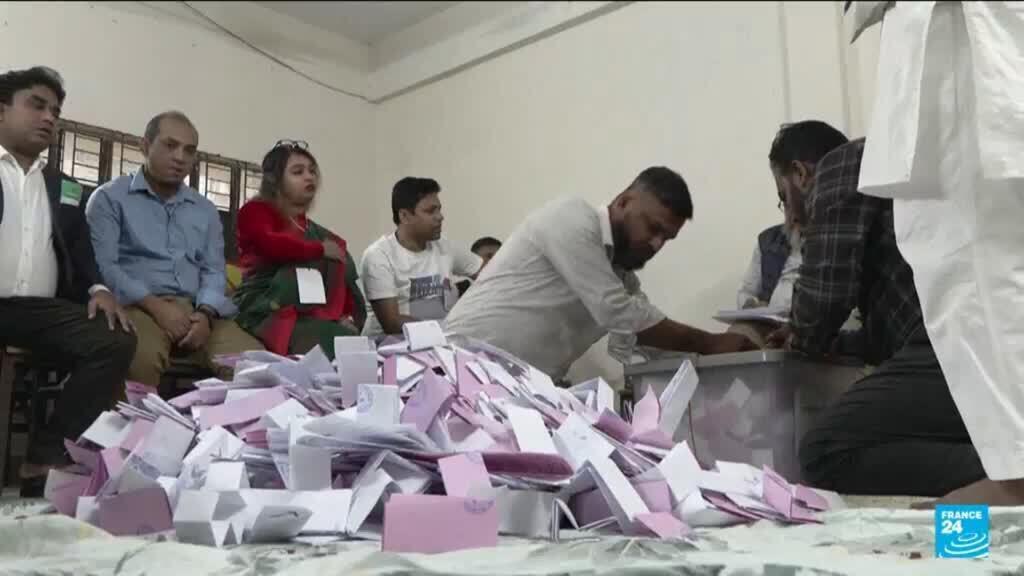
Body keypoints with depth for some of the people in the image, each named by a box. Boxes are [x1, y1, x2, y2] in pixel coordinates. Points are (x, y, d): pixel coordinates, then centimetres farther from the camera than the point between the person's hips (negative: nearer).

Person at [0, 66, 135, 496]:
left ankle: (46, 459, -18)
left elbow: (80, 249, 20)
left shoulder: (65, 187, 26)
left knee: (116, 340, -24)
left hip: (41, 308, 5)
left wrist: (98, 288, -2)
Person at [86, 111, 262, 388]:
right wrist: (154, 305, -17)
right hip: (137, 305, -3)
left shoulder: (206, 210, 22)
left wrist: (205, 314, -8)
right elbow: (102, 265, -5)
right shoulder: (110, 197, 8)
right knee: (144, 356, -39)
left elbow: (214, 271, 14)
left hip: (195, 309, 4)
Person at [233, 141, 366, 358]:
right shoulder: (256, 211, 8)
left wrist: (350, 317, -8)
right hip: (271, 315, -5)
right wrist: (321, 250, -2)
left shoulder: (319, 233, 20)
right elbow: (272, 245, -15)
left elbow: (344, 281, 12)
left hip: (315, 318, 5)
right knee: (339, 340, -28)